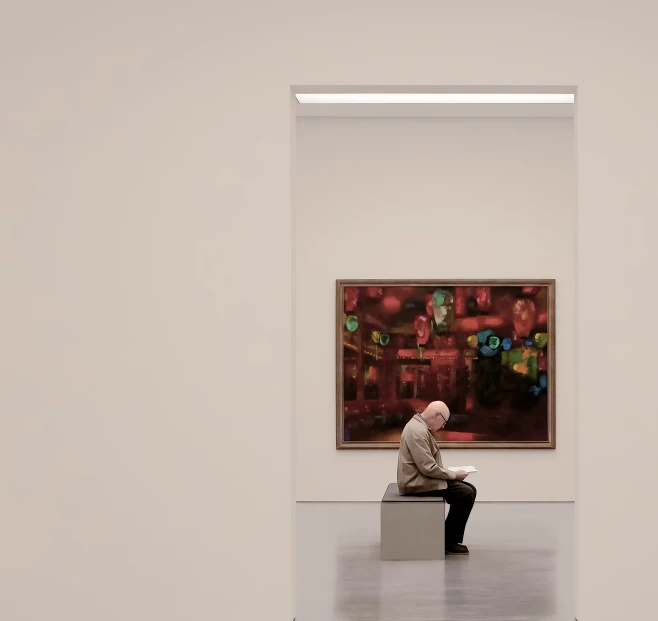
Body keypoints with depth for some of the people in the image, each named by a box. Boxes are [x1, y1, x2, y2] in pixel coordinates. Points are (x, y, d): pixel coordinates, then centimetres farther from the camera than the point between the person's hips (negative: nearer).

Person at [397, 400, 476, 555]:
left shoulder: (421, 427, 14)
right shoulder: (417, 431, -21)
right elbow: (428, 468, -25)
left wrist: (451, 473, 8)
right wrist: (453, 474, -12)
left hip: (422, 478, 11)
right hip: (418, 483, -11)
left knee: (469, 490, 6)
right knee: (465, 494, -17)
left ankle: (451, 540, 7)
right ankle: (449, 542, -7)